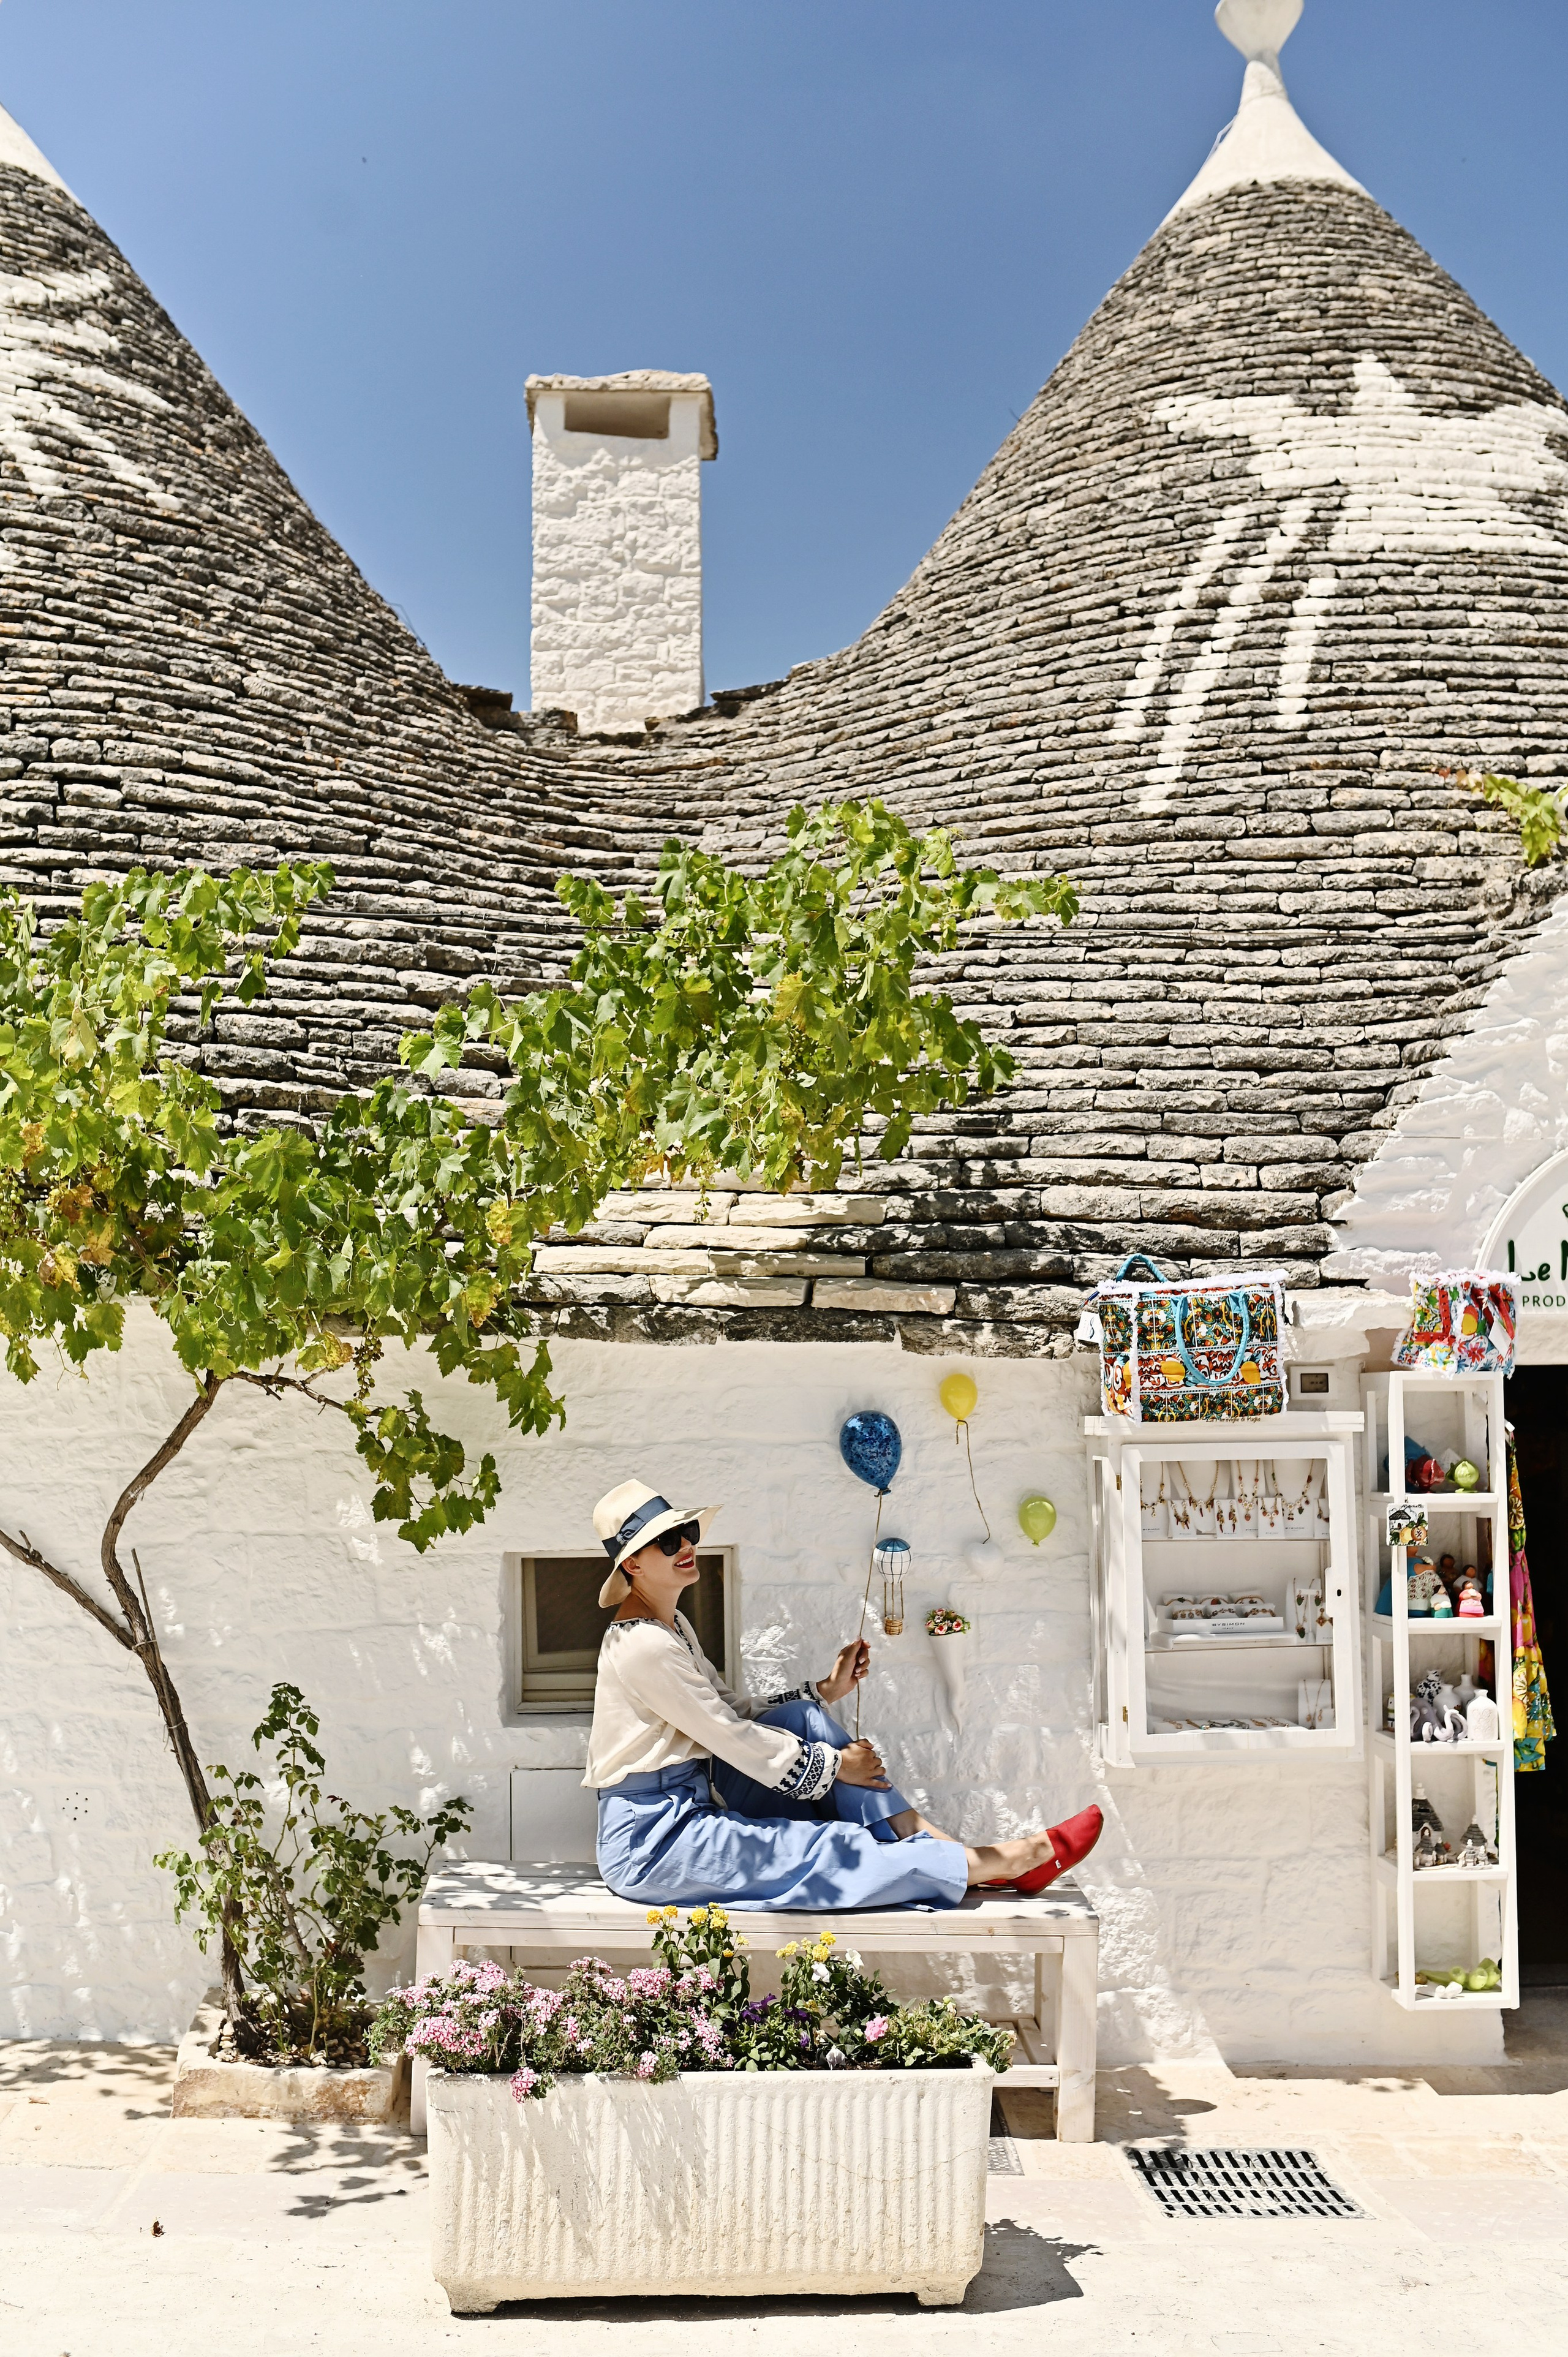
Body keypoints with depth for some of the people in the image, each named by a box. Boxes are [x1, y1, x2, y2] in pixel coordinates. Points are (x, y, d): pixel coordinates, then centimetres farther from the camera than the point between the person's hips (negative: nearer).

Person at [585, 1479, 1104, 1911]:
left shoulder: (672, 1626, 13)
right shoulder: (642, 1645, -19)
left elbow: (736, 1716, 16)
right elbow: (734, 1739, -17)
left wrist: (826, 1691, 11)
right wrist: (833, 1766, -6)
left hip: (692, 1809, 9)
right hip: (651, 1841, -9)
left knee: (804, 1717, -1)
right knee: (832, 1848, -16)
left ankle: (922, 1835, -7)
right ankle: (998, 1862, -10)